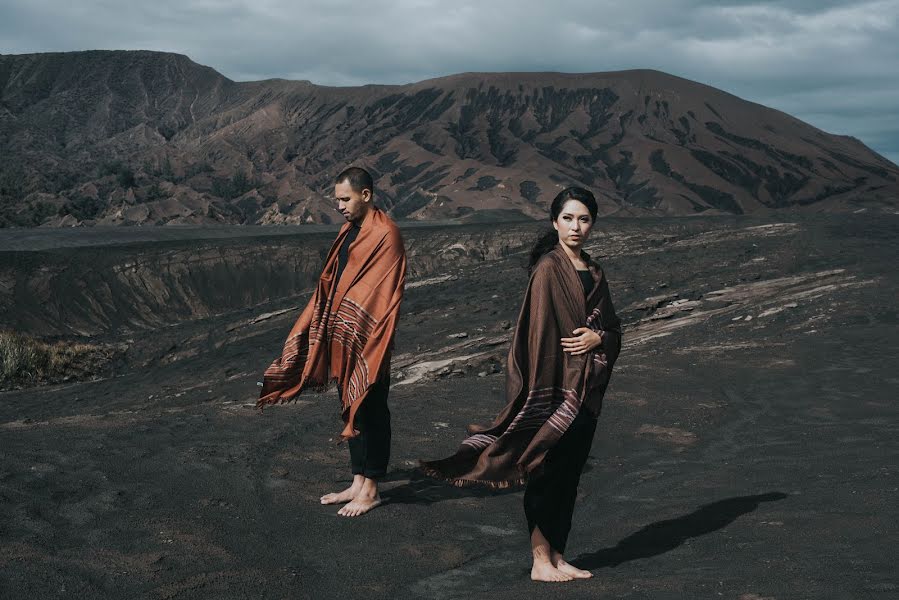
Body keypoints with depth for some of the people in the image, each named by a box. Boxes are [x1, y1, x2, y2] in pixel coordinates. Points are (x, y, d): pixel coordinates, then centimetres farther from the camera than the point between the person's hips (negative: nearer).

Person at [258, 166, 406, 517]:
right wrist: (327, 327, 11)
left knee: (370, 412, 1)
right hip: (343, 338, 9)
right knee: (351, 410, 14)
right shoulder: (350, 230, 13)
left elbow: (385, 293, -17)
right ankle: (358, 484, 24)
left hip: (367, 343, -9)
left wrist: (355, 330, -19)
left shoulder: (384, 235, -14)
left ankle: (370, 490, 12)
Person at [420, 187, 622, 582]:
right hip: (556, 385, -7)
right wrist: (545, 392, -20)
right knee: (548, 472, -1)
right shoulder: (548, 270, -10)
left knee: (570, 473, 12)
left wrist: (598, 337, -7)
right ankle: (541, 561, 9)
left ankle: (557, 556, 21)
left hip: (586, 389, 7)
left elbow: (612, 327, 16)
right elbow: (539, 331, -15)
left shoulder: (594, 273, 12)